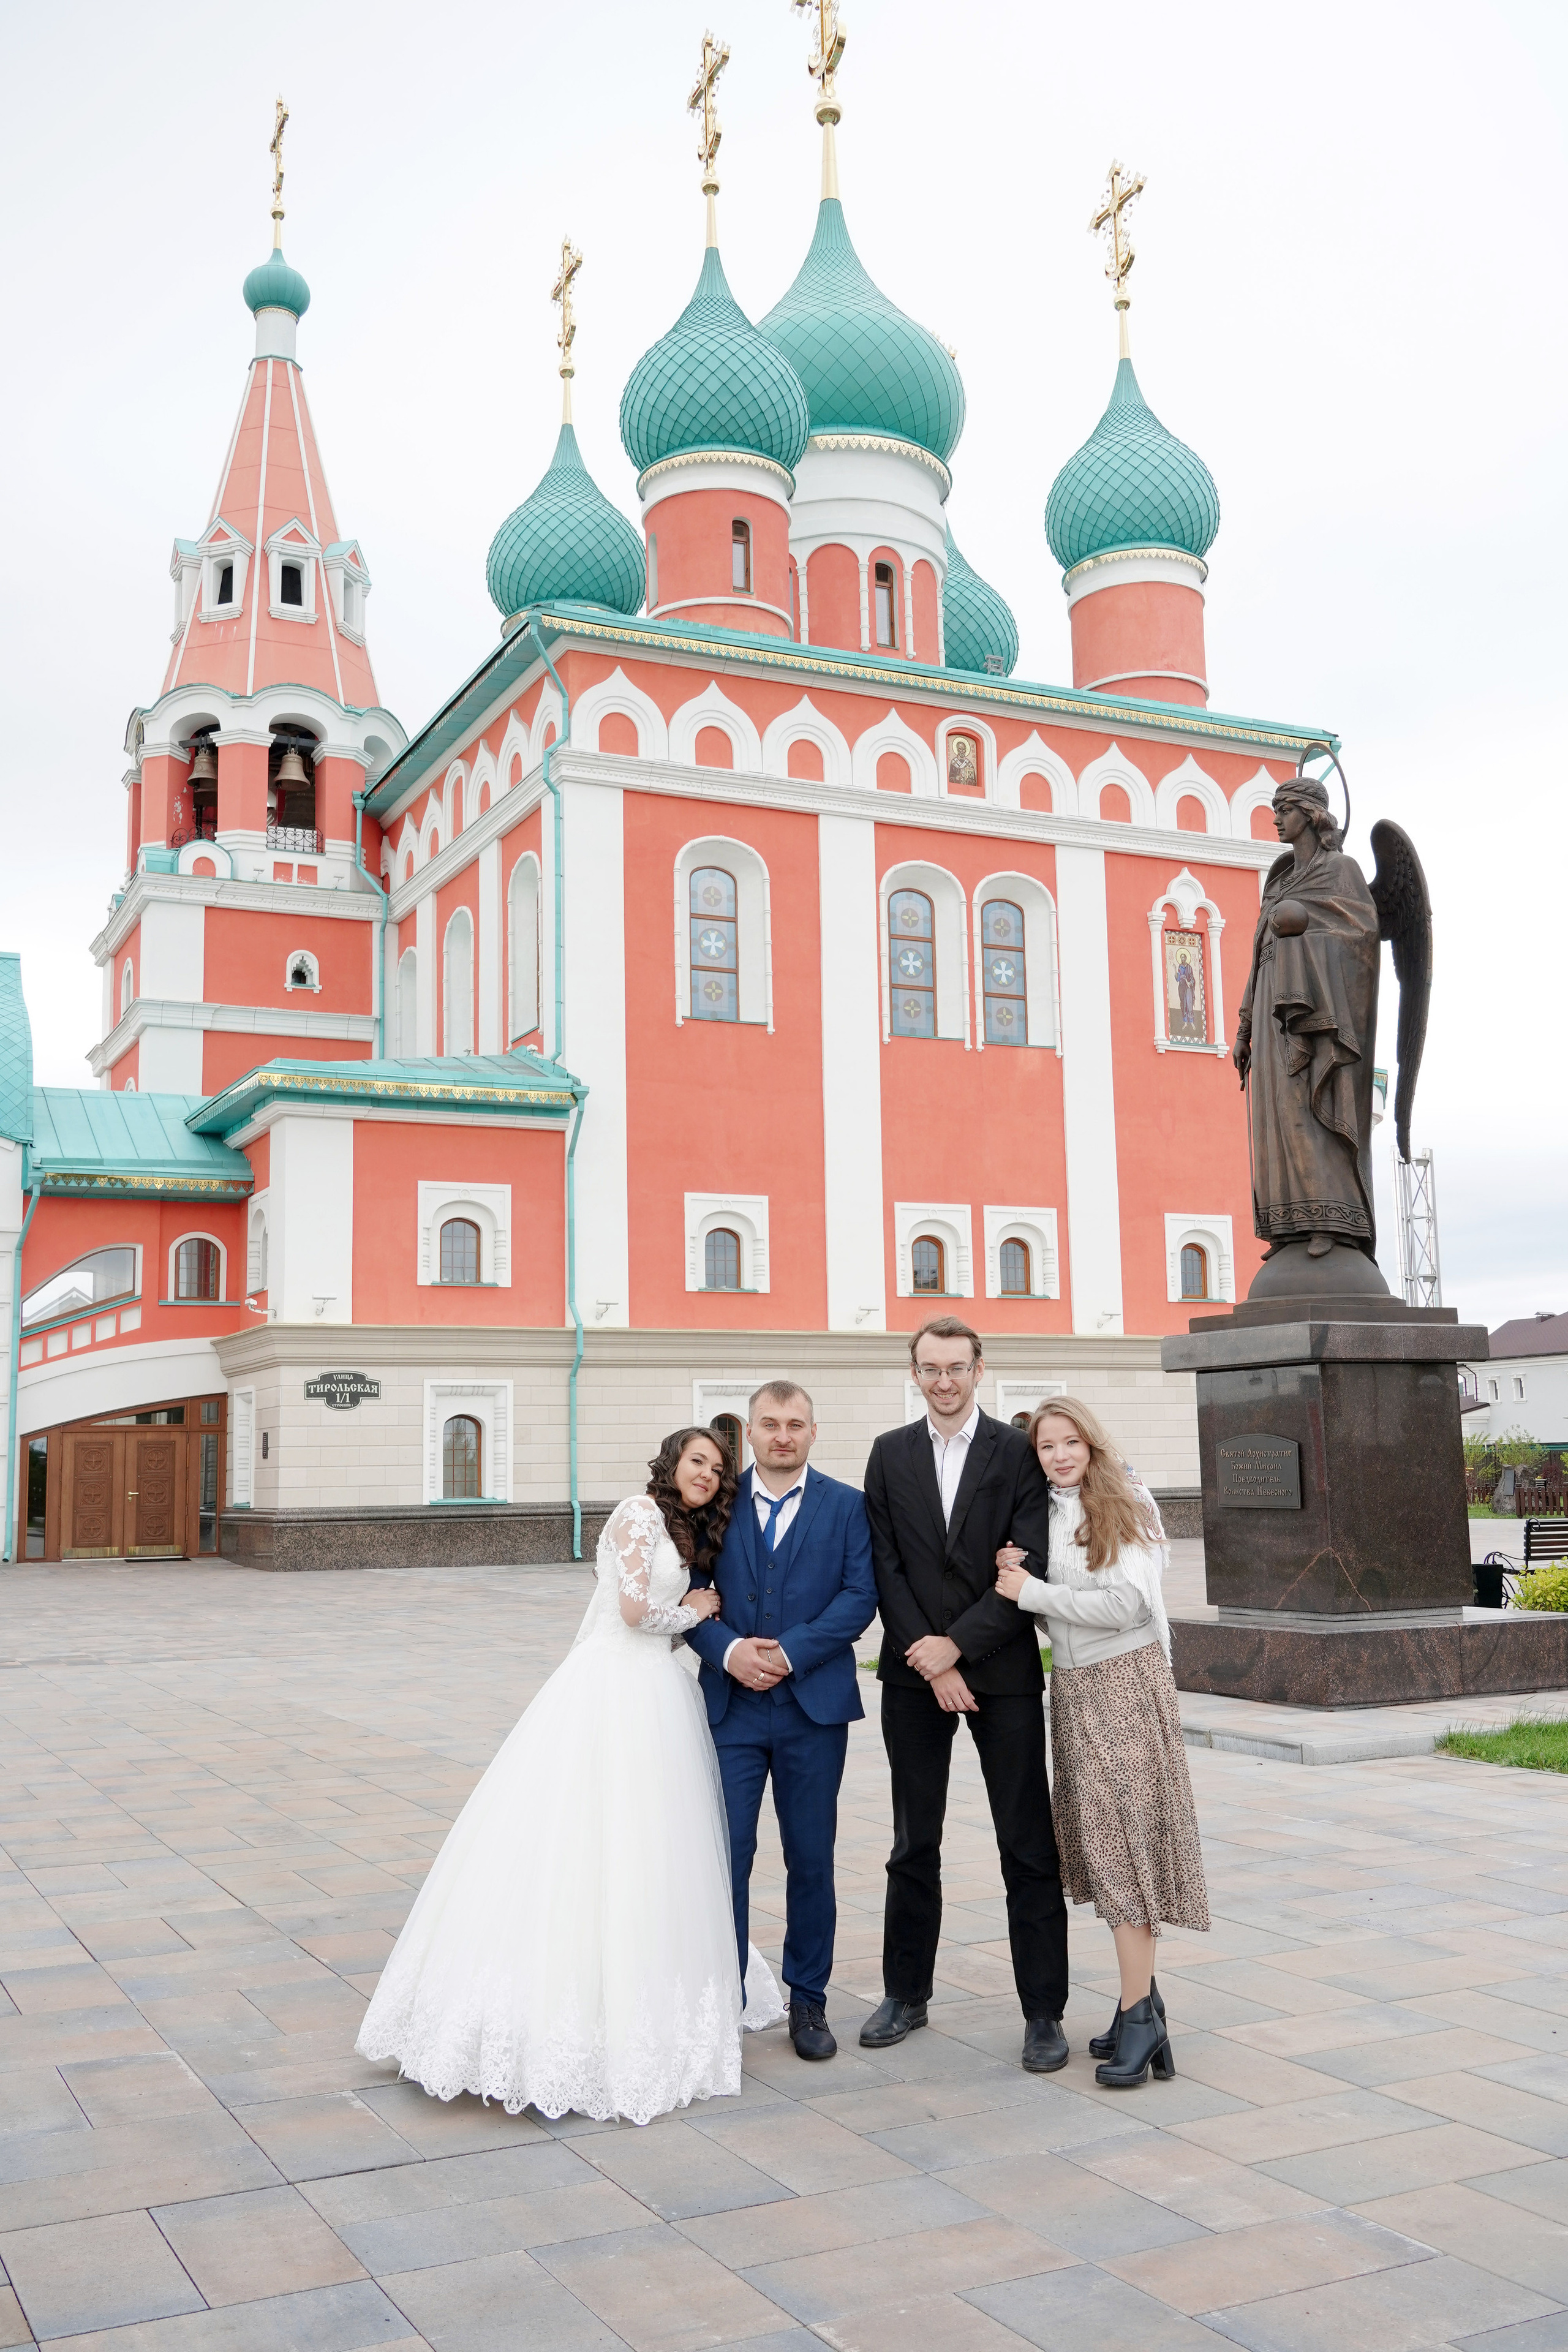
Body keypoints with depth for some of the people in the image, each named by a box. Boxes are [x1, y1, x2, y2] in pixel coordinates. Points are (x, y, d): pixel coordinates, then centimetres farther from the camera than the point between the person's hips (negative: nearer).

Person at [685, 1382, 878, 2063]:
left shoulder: (846, 1506, 4)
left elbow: (859, 1596, -5)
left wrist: (789, 1653, -15)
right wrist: (727, 1650, -16)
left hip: (814, 1706, 0)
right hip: (731, 1706, 0)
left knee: (811, 1860, 9)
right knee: (724, 1856, -2)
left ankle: (808, 2000, 23)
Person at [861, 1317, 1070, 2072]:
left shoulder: (1019, 1452, -3)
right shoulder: (890, 1453, 5)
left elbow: (1030, 1568, -9)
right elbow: (886, 1567, 0)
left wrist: (958, 1644, -14)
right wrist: (931, 1662, -8)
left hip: (1003, 1673, -2)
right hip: (914, 1674, 2)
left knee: (1029, 1848, 2)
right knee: (914, 1844, 13)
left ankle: (1043, 2011, 11)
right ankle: (906, 1994, 26)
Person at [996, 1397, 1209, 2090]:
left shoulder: (1127, 1506, -7)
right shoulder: (1046, 1515, 11)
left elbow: (1124, 1605, -15)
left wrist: (1032, 1591, -11)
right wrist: (1017, 1571, -4)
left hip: (1125, 1682, -6)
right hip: (1073, 1687, 6)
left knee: (1125, 1837, -8)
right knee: (1100, 1841, 7)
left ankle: (1139, 2013, -6)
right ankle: (1143, 1994, 15)